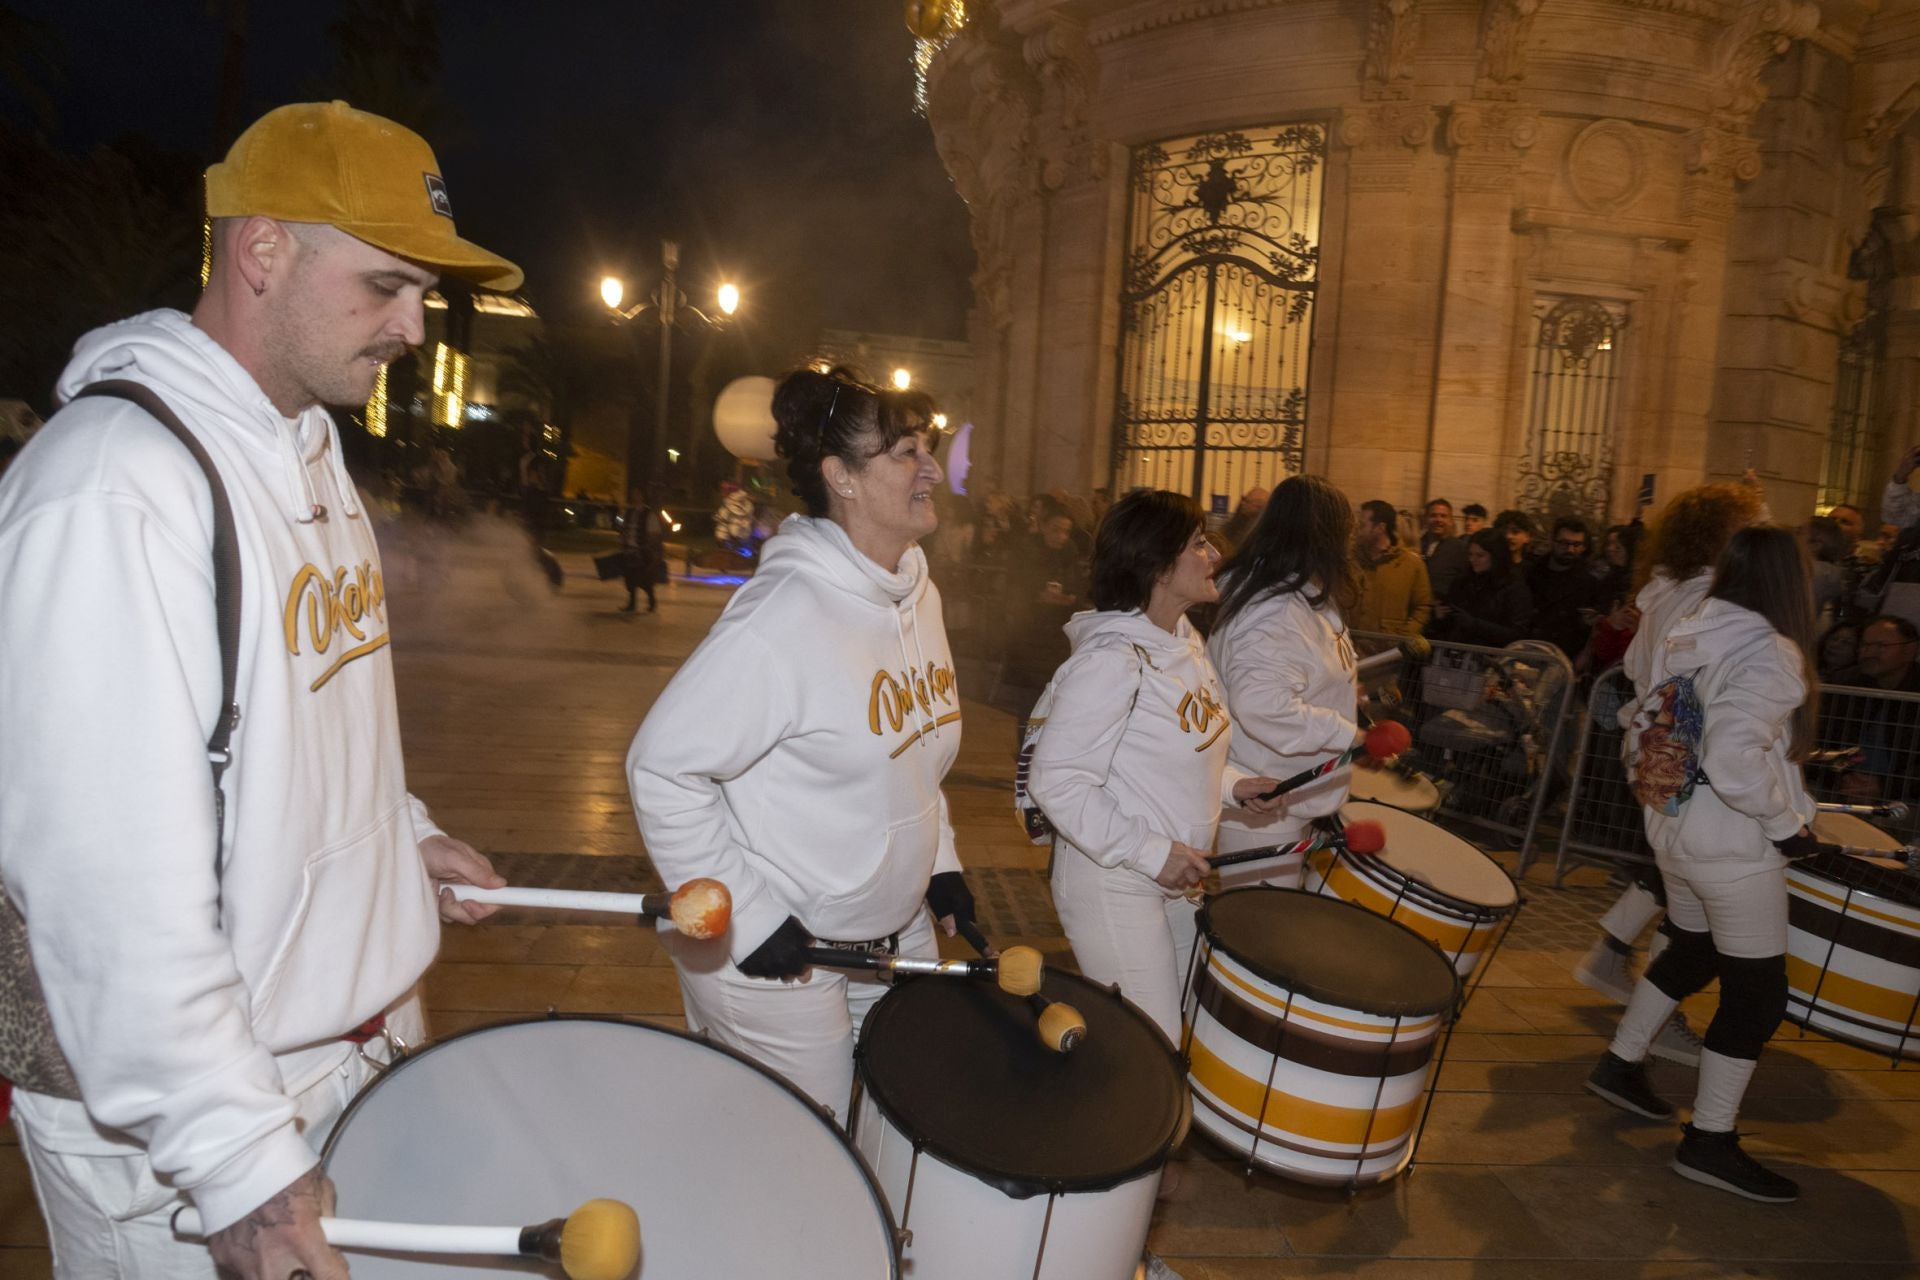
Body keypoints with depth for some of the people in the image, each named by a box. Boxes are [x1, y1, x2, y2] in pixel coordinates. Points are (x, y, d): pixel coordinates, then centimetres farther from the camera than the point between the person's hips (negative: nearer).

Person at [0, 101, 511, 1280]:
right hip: (170, 1112, -8)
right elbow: (111, 877, -27)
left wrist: (400, 831, 10)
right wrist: (235, 1158, -24)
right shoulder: (113, 490, -24)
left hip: (367, 1026, 8)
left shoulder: (312, 444, 6)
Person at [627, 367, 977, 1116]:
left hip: (899, 937, 8)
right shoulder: (787, 615, -25)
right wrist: (746, 917, -21)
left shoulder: (918, 595, 2)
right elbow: (661, 766, -23)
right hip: (778, 957, -7)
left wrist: (941, 859, 9)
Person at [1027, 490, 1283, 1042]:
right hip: (1113, 881, -9)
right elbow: (1055, 782, -26)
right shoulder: (1110, 660, -24)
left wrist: (1230, 783, 1)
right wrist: (1151, 853, -24)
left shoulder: (1186, 642, 5)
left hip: (1178, 876, 9)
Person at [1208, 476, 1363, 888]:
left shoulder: (1298, 598, 9)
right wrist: (1347, 733, -28)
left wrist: (1340, 690, 18)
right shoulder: (1276, 614, -26)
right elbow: (1262, 705, -37)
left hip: (1289, 794, 11)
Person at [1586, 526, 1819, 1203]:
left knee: (1692, 951, 26)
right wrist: (1789, 824, -15)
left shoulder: (1681, 635, 2)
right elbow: (1737, 762, -28)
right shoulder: (1770, 652, -20)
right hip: (1734, 849, -8)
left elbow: (1642, 727, 10)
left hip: (1674, 830, 8)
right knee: (1757, 992, 5)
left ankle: (1621, 1063, 36)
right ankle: (1709, 1141, 14)